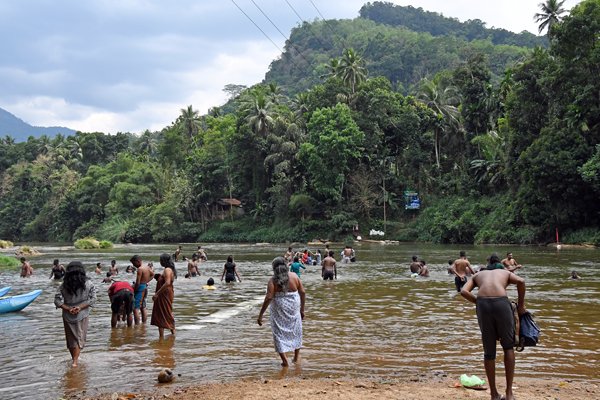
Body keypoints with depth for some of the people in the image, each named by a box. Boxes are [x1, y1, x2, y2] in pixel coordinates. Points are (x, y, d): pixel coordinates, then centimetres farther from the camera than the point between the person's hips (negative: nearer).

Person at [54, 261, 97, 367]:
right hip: (83, 315, -1)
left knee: (71, 339, 17)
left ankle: (74, 359, 28)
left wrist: (68, 308, -9)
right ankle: (75, 361, -3)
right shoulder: (88, 284, -7)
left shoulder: (64, 285, -4)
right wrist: (81, 307, -10)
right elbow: (92, 299, -9)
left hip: (68, 316, 1)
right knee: (80, 338, 9)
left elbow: (57, 301, -9)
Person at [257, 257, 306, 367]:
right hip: (294, 308, 3)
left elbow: (268, 298, -17)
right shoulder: (294, 276, -1)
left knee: (279, 332, 8)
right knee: (295, 330, 21)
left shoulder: (273, 280, -10)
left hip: (279, 310, -3)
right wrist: (302, 309, 12)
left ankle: (284, 359, 1)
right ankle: (296, 356, 33)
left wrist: (261, 315, -14)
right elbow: (302, 293, 1)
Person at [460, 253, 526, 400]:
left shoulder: (478, 275, 30)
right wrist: (521, 305, 11)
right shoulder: (505, 272, 28)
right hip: (501, 303, -1)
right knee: (508, 346, 16)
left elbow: (464, 292, 10)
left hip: (483, 304, 1)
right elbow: (521, 281, 5)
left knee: (489, 351, 13)